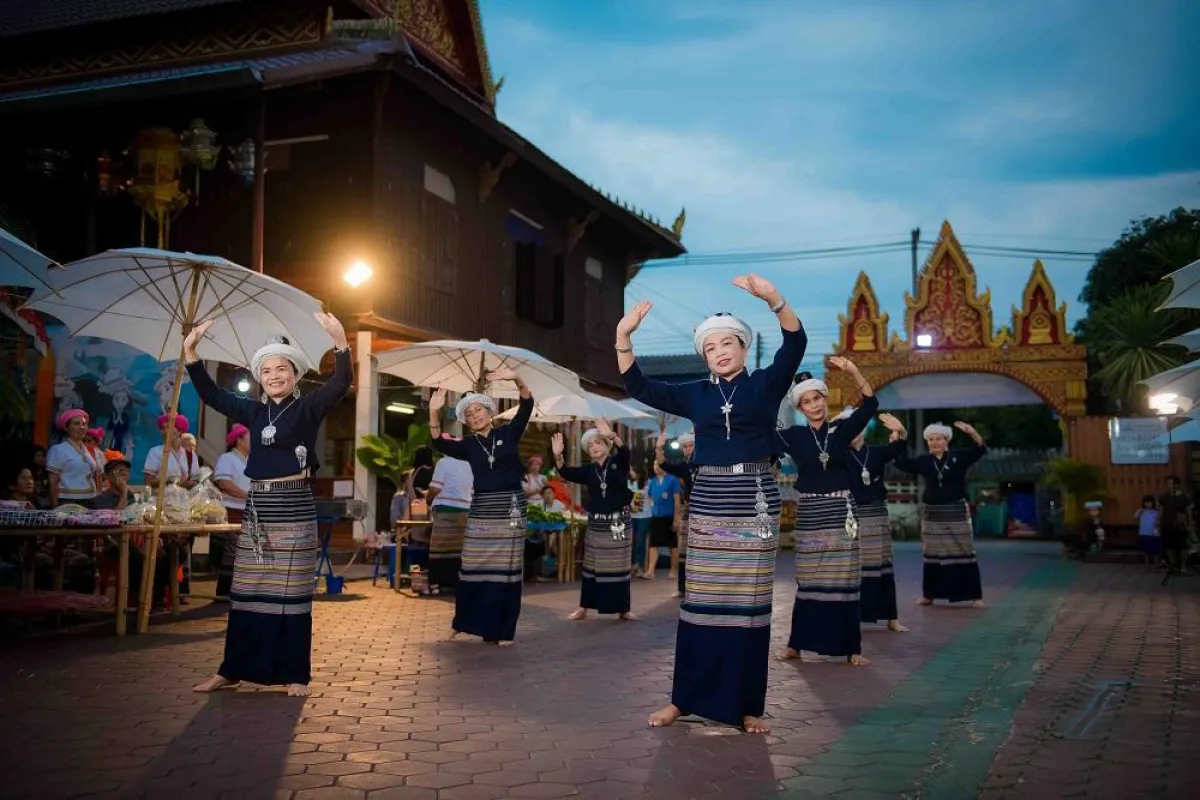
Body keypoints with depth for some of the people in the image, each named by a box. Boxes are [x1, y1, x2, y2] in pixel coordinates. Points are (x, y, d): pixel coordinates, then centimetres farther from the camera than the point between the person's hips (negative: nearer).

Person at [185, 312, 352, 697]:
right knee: (246, 593, 10)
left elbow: (341, 382, -17)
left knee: (291, 593, 0)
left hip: (295, 509, -5)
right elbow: (211, 395, 15)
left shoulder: (308, 407, -2)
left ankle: (294, 674, 9)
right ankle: (233, 669, 20)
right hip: (256, 510, 5)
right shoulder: (254, 411, 11)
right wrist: (190, 352, 6)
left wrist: (340, 342, -33)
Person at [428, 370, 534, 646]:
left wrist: (516, 379, -23)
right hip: (481, 511, 1)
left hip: (511, 510, -1)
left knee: (506, 570, 1)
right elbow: (440, 444, -8)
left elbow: (527, 406, -7)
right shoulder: (469, 445, 7)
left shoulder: (508, 433, 5)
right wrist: (434, 413, -21)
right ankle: (462, 622, 17)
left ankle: (502, 630, 8)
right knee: (474, 569, 2)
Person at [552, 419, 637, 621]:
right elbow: (566, 473, -8)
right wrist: (557, 455, -27)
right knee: (592, 567, 7)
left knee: (619, 566, 6)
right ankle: (583, 607, 14)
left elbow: (625, 452, -24)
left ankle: (623, 609, 15)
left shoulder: (618, 464, -2)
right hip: (596, 523, 2)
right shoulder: (588, 471, 4)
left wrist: (611, 435, -42)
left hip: (619, 522, -2)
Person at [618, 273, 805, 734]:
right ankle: (685, 697, 15)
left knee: (749, 603, 2)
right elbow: (638, 388, 6)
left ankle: (747, 705, 11)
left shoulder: (766, 385, 3)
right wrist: (624, 336, -6)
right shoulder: (696, 394, 11)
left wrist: (772, 298, -29)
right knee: (700, 603, 4)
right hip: (707, 502, 2)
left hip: (754, 501, -2)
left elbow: (795, 344, -14)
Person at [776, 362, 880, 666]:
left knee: (845, 580, 1)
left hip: (841, 512, 0)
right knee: (808, 582, 6)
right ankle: (796, 644, 15)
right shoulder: (794, 436, 2)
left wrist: (853, 371, -24)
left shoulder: (842, 428, 2)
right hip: (809, 514, 0)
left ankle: (851, 648, 7)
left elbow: (870, 405, -10)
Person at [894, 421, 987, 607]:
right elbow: (900, 461, -5)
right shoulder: (923, 460, 3)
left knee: (964, 554, -1)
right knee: (932, 555, 10)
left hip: (957, 512, -3)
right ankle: (929, 595, 19)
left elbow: (981, 450, -14)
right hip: (932, 513, 3)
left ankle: (975, 596, 5)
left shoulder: (959, 456, -3)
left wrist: (972, 433, -33)